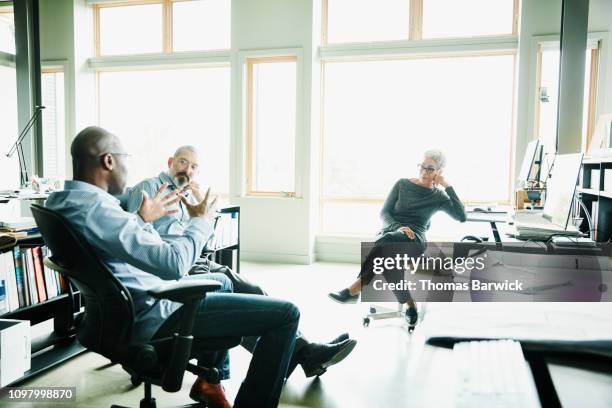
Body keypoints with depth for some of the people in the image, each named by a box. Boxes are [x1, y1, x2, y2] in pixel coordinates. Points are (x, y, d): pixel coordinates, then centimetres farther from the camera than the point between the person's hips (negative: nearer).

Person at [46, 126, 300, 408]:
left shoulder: (60, 200, 5)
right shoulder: (95, 206, -27)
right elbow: (174, 263, -31)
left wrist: (140, 219, 24)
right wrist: (200, 221, -14)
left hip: (128, 309, 11)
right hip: (154, 315, -11)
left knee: (222, 281, 34)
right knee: (286, 313, -13)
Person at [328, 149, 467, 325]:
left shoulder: (439, 197, 11)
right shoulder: (402, 184, 11)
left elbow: (462, 216, -4)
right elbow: (384, 213, 6)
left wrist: (447, 185, -2)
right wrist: (398, 227, -15)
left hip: (414, 240, -2)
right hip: (389, 233, 2)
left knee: (387, 241, -38)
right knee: (387, 258, -38)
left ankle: (353, 290, -39)